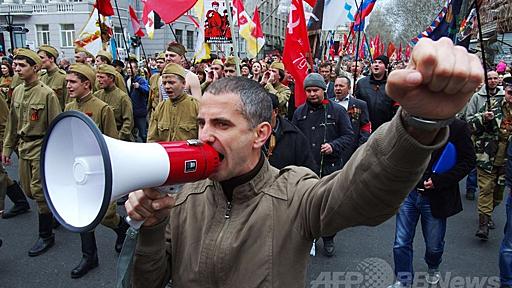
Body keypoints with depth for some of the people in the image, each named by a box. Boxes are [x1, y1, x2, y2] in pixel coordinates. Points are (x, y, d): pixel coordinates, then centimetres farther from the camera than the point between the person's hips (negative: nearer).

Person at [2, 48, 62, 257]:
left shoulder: (47, 93, -14)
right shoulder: (17, 91, 7)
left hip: (41, 147, -7)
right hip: (23, 146, 7)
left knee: (39, 191, -2)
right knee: (28, 190, 13)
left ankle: (46, 235, 13)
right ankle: (56, 210, 38)